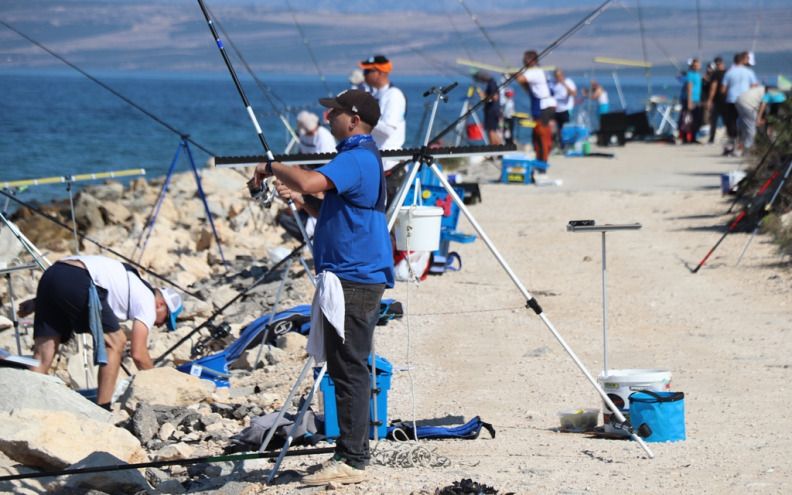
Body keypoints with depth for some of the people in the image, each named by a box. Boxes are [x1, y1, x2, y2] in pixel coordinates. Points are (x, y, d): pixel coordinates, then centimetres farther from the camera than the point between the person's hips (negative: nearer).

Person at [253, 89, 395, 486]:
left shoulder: (357, 159, -16)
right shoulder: (361, 157, 19)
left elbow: (311, 181, -32)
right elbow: (334, 211, 27)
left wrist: (273, 167, -15)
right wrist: (302, 201, 10)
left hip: (353, 281, -11)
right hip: (355, 278, 11)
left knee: (349, 368, -9)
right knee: (349, 368, 13)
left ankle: (351, 461, -7)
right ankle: (353, 453, 18)